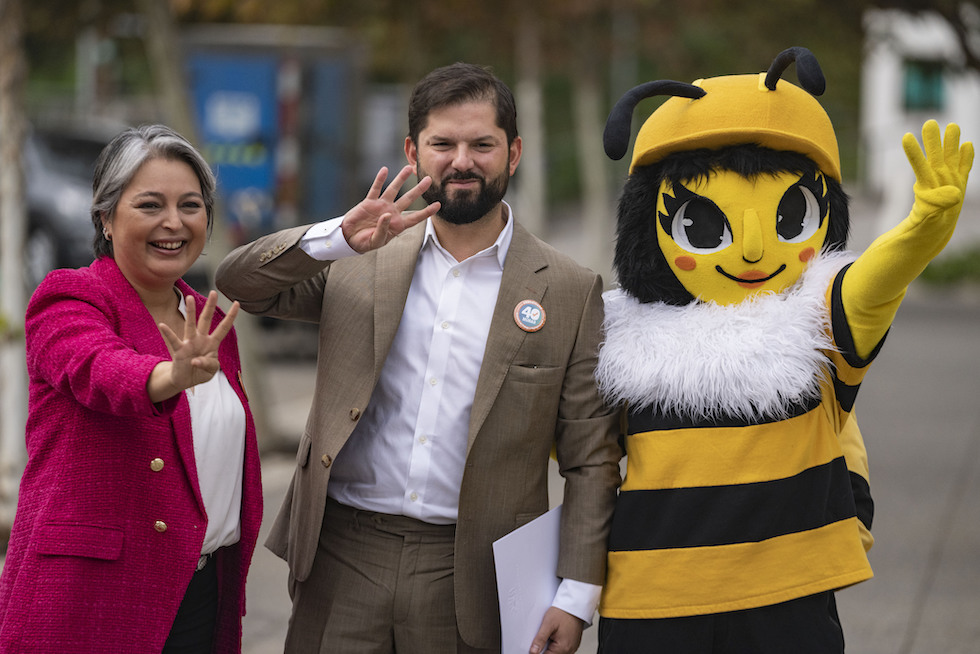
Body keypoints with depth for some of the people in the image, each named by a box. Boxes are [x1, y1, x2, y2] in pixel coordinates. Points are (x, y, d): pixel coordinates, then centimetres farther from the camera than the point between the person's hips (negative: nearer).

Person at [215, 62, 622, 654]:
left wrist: (577, 595, -7)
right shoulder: (360, 264, 9)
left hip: (469, 577, -1)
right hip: (344, 558, 2)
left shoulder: (571, 292, 2)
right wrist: (339, 238, -16)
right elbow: (240, 282, 1)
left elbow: (591, 460, 1)